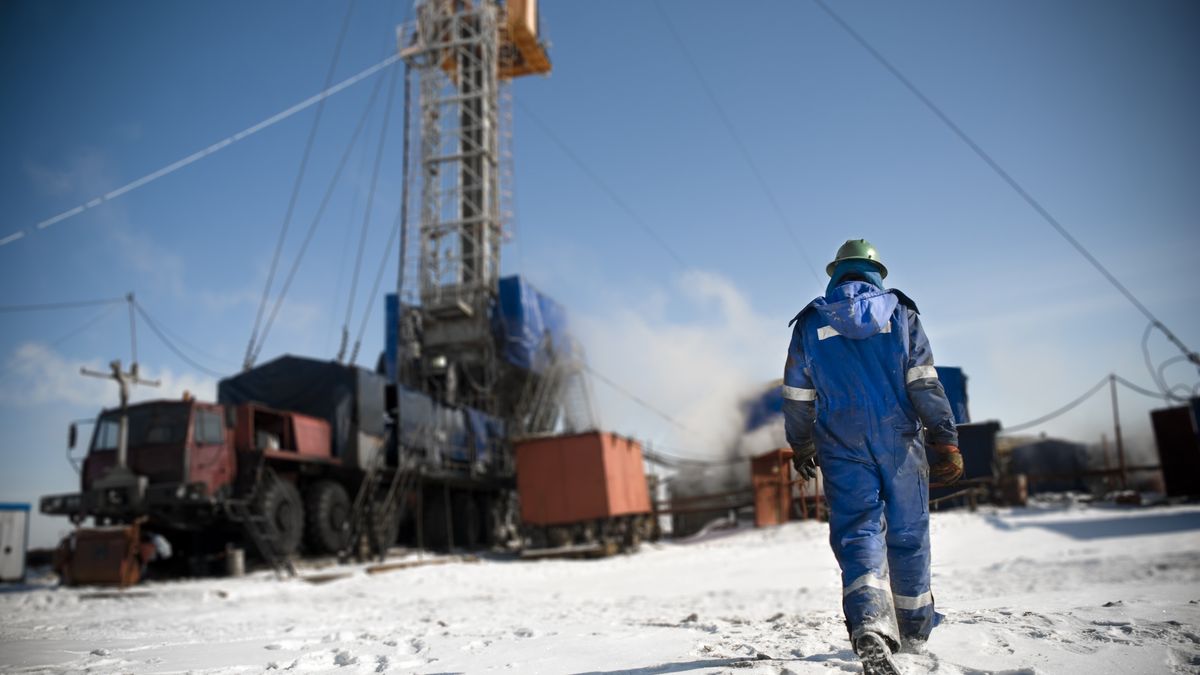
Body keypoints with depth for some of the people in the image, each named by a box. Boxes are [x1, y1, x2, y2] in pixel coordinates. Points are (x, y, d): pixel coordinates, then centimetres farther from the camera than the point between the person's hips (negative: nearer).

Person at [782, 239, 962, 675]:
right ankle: (914, 629, 29)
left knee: (858, 534, -3)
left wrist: (800, 446, 21)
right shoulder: (900, 312, 5)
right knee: (908, 535, 13)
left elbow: (797, 397, 8)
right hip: (900, 444, 1)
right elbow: (926, 385, -3)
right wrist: (946, 441, -2)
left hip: (842, 448, 0)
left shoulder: (809, 323, 6)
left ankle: (871, 627, -27)